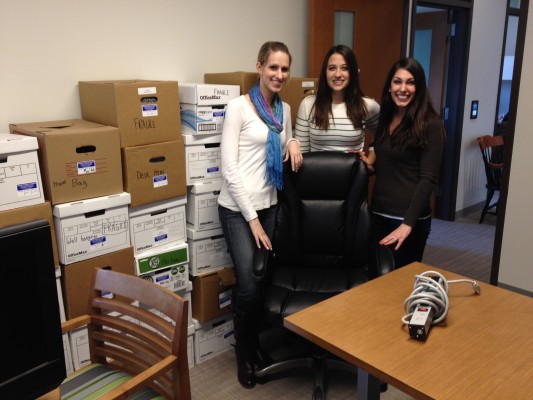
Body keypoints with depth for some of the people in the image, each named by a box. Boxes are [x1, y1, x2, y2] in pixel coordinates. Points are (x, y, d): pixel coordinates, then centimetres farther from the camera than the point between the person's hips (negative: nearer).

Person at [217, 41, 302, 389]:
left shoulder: (285, 109, 11)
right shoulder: (239, 106, -9)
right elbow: (229, 169, -14)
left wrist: (293, 143, -2)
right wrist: (252, 219, -15)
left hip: (270, 205, 6)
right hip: (238, 209, -6)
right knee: (249, 287, -6)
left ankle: (261, 346, 33)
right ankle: (245, 356, 20)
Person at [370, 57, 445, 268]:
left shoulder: (430, 124, -10)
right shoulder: (385, 119, 9)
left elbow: (428, 178, -14)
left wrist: (408, 223, -19)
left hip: (409, 217, -6)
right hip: (378, 213, 6)